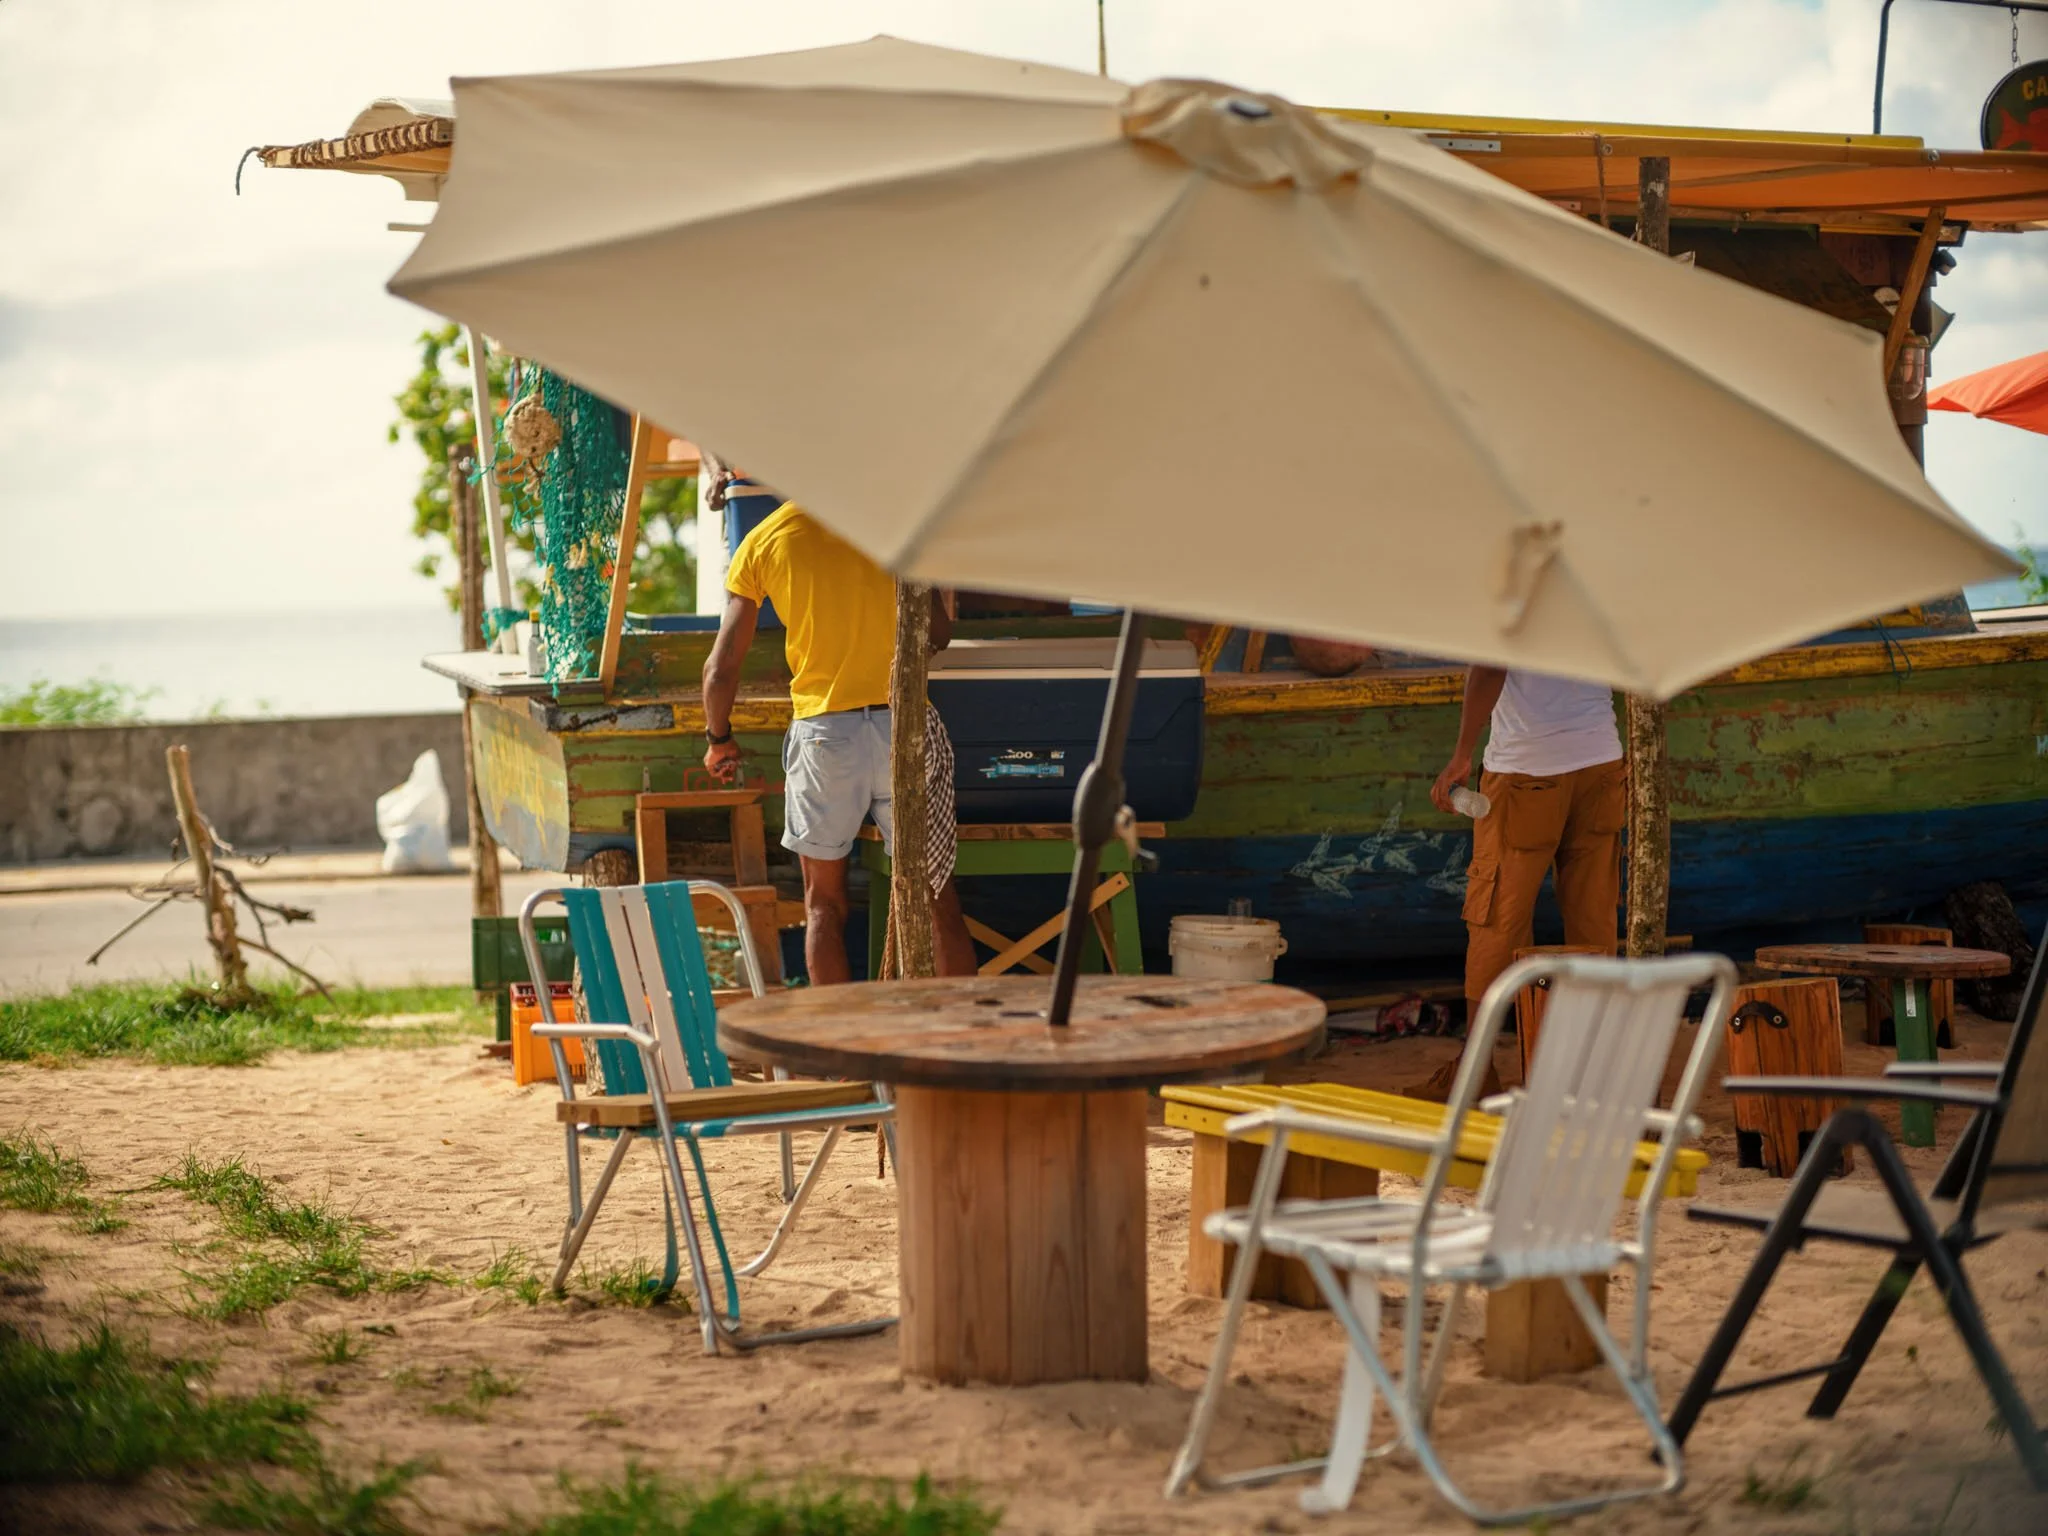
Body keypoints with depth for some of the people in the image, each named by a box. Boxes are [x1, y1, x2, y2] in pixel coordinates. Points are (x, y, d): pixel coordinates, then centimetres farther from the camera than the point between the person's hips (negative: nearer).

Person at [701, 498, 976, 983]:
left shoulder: (761, 542, 3)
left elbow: (721, 668, 4)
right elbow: (940, 635, 6)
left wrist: (718, 738, 21)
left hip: (823, 730, 0)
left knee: (824, 904, 12)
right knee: (938, 898, 8)